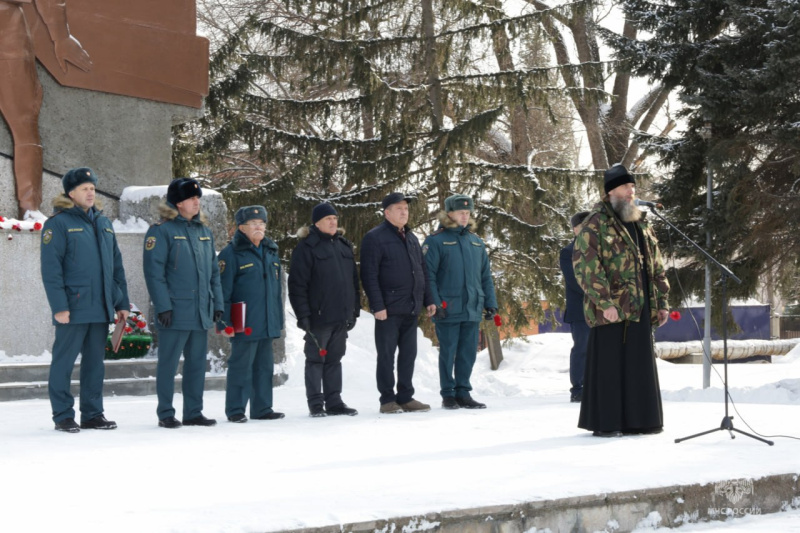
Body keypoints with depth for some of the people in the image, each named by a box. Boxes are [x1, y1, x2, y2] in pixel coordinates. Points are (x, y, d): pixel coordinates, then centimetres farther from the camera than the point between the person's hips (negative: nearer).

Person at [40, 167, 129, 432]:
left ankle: (93, 414, 17)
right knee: (64, 361, 0)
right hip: (73, 308, -6)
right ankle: (63, 416, 6)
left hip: (102, 309, 6)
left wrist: (122, 302, 13)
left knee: (95, 362, 11)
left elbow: (117, 266, 18)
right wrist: (59, 306, -17)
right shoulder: (58, 223, -5)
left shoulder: (104, 224, 15)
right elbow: (50, 268, -11)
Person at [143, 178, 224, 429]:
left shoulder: (204, 230, 14)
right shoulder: (162, 231, -7)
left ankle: (193, 412, 18)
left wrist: (217, 302, 11)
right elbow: (154, 271, -12)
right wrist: (163, 306, -17)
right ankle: (165, 414, 7)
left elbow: (214, 270, 18)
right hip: (175, 311, -7)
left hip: (201, 312, 7)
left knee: (197, 363, 10)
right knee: (168, 363, 0)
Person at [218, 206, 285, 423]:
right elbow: (223, 290, -11)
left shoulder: (270, 252, 15)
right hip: (245, 323, -7)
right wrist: (225, 321, -15)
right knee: (241, 366, -4)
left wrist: (279, 319, 19)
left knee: (265, 365, 11)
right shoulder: (232, 253, -8)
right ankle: (235, 410, 4)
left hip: (268, 323, 7)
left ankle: (262, 408, 19)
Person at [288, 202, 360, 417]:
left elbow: (353, 279, 19)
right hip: (319, 317, -6)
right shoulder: (307, 247, -7)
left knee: (335, 359, 11)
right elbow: (297, 283, -11)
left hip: (342, 316, 6)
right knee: (316, 359, 2)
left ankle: (334, 402, 17)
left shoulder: (343, 245, 14)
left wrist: (354, 310, 15)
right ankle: (315, 404, 7)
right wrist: (303, 314, -16)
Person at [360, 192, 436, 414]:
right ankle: (387, 400, 5)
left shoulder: (411, 238, 17)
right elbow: (369, 276, -12)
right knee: (387, 355, -1)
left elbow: (423, 272, 21)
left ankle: (405, 397, 16)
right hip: (388, 310, -7)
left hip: (411, 309, 7)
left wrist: (428, 300, 13)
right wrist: (377, 306, -17)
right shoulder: (375, 238, -6)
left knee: (408, 355, 9)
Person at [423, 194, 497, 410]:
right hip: (448, 309, -5)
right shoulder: (435, 241, -4)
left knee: (468, 353, 8)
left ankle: (463, 393, 17)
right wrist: (434, 303, -15)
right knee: (448, 353, 2)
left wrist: (490, 303, 11)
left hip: (472, 309, 5)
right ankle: (448, 394, 11)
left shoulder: (476, 242, 14)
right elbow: (428, 275, -8)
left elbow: (486, 276, 17)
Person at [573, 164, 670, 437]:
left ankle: (635, 420, 18)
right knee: (608, 363, -3)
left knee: (639, 363, 9)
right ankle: (603, 423, 3)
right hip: (611, 310, -7)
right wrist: (604, 302, -20)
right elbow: (585, 266, -15)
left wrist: (662, 301, 14)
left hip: (640, 309, 7)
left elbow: (656, 267, 21)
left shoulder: (641, 225, 18)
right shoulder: (595, 224, -7)